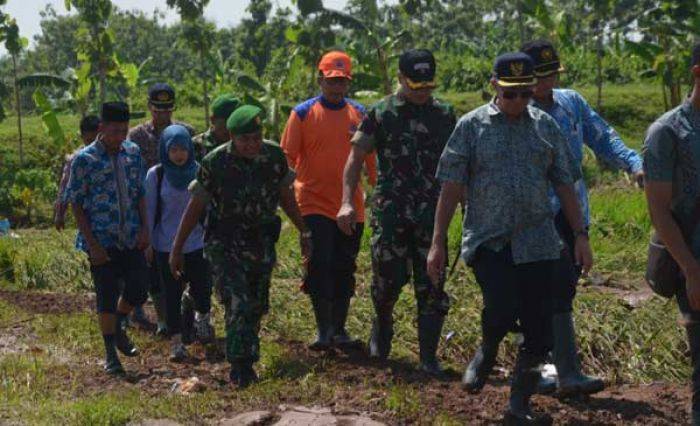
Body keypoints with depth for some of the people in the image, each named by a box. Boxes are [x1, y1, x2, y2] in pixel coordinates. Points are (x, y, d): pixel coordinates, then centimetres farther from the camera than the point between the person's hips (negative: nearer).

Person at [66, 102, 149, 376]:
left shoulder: (132, 153, 5)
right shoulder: (85, 160, -10)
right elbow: (76, 204, -7)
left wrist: (145, 228, 0)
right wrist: (92, 244, -13)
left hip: (131, 238, 4)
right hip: (102, 240, -4)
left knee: (138, 290, 4)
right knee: (107, 297, 1)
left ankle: (118, 328, 35)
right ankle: (111, 355, 16)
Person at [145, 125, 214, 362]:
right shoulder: (155, 175, -6)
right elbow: (149, 210, 1)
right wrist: (147, 243, 3)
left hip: (197, 243, 1)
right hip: (166, 246, -1)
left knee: (202, 288, 4)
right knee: (172, 294, 2)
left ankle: (202, 317, 38)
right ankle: (176, 342, 11)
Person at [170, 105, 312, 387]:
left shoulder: (274, 156, -6)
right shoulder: (215, 163, -14)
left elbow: (285, 197, 10)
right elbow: (195, 206, -6)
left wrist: (304, 232, 14)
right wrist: (177, 249, -4)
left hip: (261, 244, 4)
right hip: (224, 245, -4)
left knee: (257, 307, 10)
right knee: (238, 305, -17)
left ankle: (245, 362, 27)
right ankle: (240, 367, -11)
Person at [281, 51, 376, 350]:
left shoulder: (359, 114, 7)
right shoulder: (303, 113, -1)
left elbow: (371, 157, 11)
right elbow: (287, 156, -1)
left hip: (351, 206, 3)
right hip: (314, 203, -3)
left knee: (344, 269, 8)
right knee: (319, 264, -9)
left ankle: (339, 329, 18)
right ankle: (323, 329, 2)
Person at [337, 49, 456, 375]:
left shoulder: (444, 115, 9)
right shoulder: (381, 113, 2)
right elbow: (357, 156, -1)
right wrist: (347, 202, -13)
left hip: (431, 212, 2)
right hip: (390, 210, -2)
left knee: (431, 285, -1)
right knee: (389, 278, -2)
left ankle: (429, 357, 6)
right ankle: (382, 323, 31)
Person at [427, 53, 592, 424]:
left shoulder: (545, 125, 9)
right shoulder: (472, 126, 1)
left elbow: (564, 184, 13)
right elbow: (451, 187, 0)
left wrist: (580, 235, 8)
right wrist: (438, 243, -4)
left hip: (537, 241, 3)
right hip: (488, 240, -3)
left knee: (539, 331, 1)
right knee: (502, 310, -23)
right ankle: (487, 352, 14)